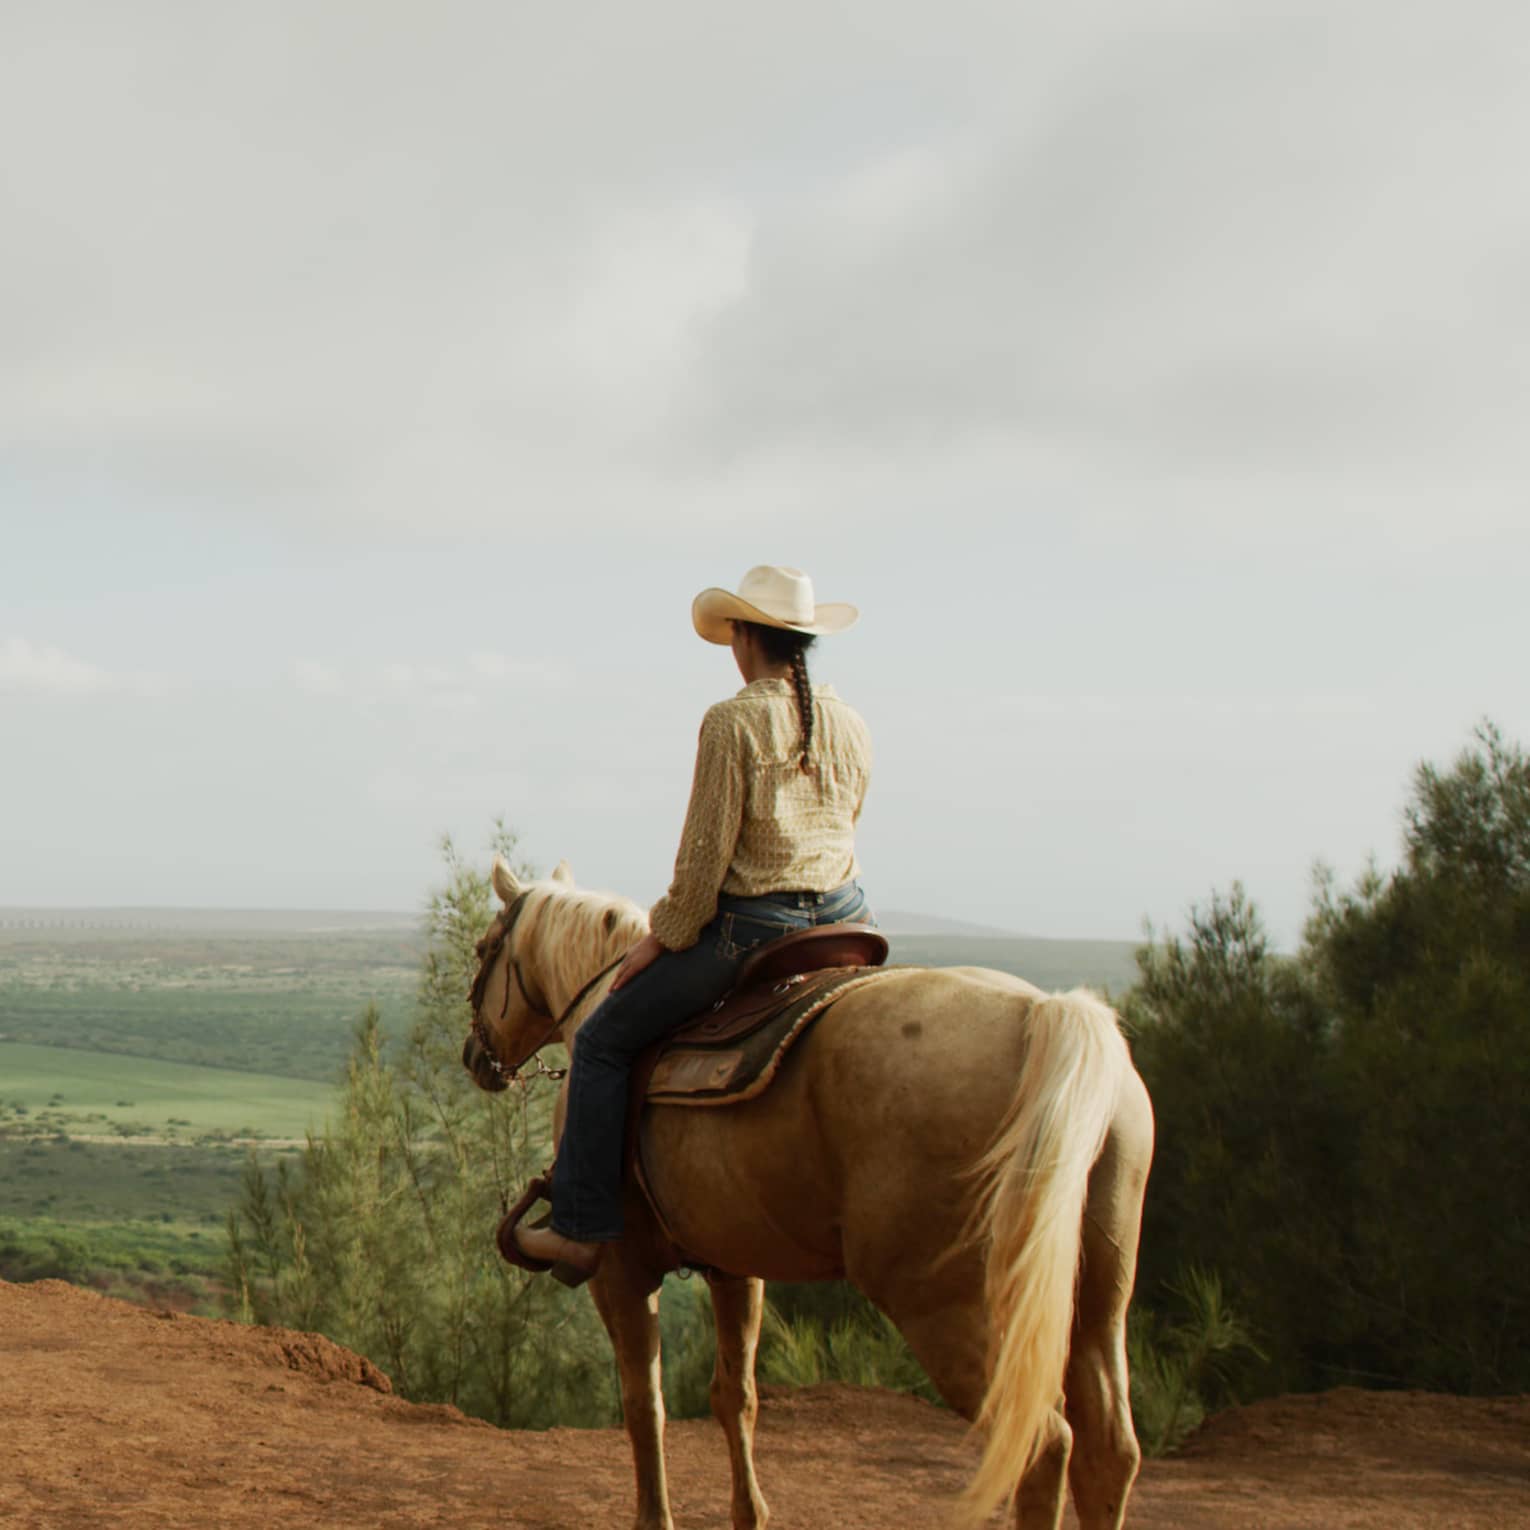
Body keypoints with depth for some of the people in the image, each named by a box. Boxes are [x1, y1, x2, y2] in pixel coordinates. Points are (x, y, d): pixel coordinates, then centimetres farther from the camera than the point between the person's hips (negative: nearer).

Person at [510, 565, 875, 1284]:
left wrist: (662, 937, -1)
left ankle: (582, 1229, 5)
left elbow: (704, 855, -12)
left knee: (604, 1039, 7)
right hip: (844, 923, 7)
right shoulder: (849, 725, 8)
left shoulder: (731, 722, -11)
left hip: (751, 928, -6)